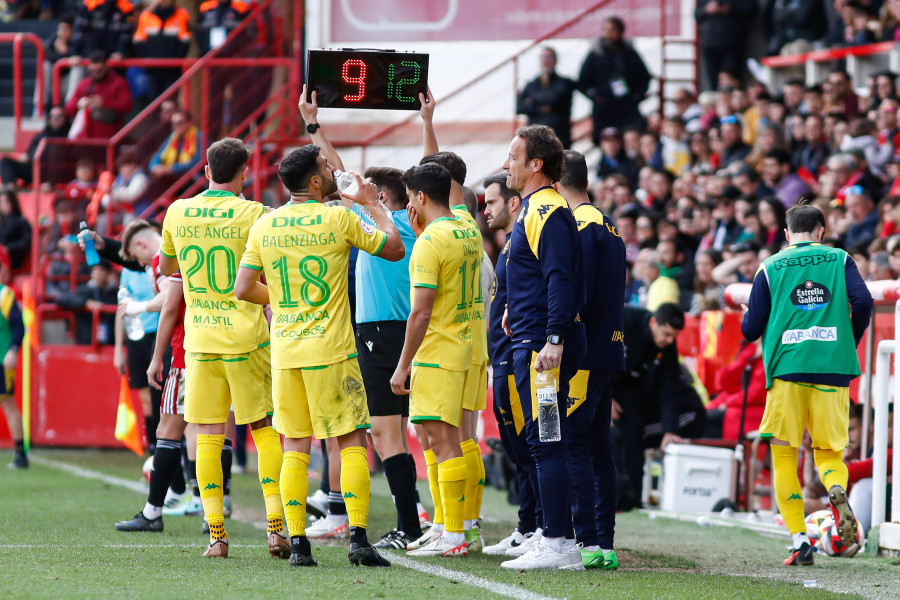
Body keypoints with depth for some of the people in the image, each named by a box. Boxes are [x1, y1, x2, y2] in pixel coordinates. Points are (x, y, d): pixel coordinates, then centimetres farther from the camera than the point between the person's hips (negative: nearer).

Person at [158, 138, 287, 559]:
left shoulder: (177, 213, 4)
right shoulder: (252, 215, -7)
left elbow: (165, 267, 20)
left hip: (200, 341, 2)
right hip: (246, 335, -2)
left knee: (208, 437, 4)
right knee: (265, 430, 6)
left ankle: (216, 534, -1)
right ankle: (276, 525, -1)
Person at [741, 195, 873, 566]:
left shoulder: (771, 267, 8)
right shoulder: (839, 260, 9)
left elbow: (750, 330, 5)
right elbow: (863, 302, -6)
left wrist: (747, 315, 29)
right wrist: (849, 342, 11)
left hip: (787, 370, -1)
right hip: (832, 369, 1)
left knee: (783, 457, 8)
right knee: (829, 451, 11)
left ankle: (800, 541, -4)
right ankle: (837, 490, -25)